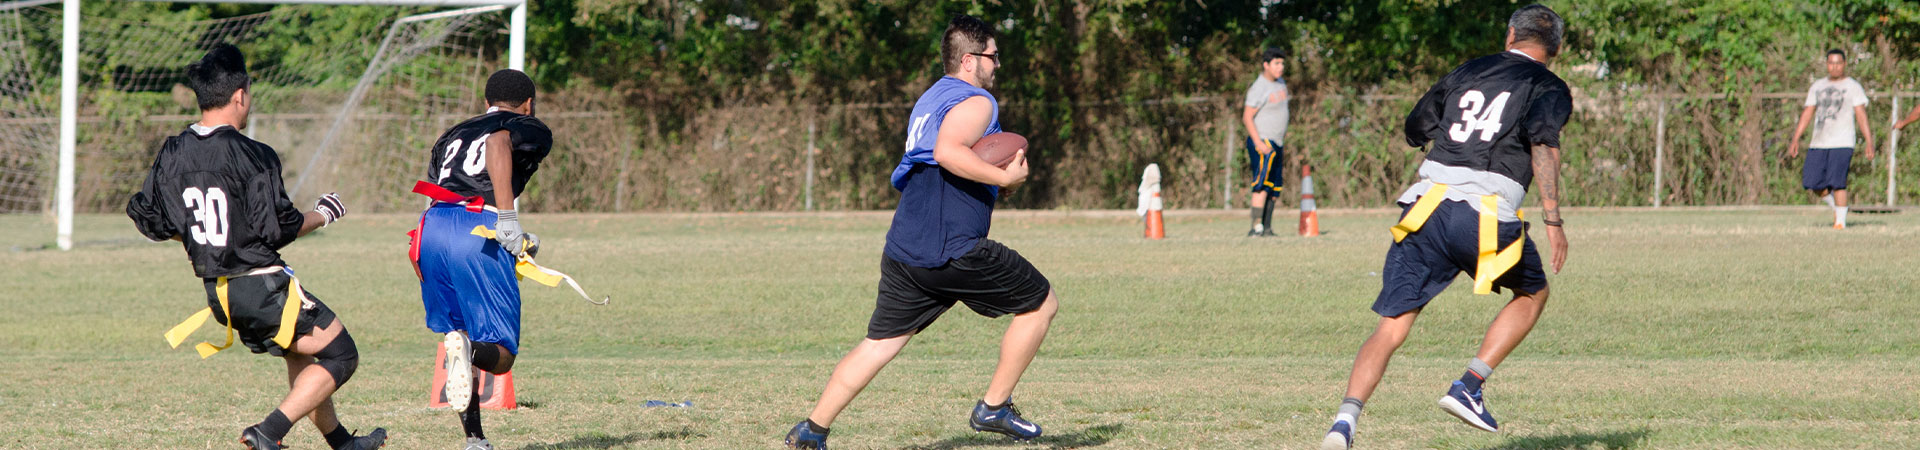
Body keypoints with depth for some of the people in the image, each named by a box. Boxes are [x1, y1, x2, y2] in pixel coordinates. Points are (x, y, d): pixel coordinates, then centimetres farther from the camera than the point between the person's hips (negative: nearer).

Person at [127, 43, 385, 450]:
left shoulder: (173, 154, 2)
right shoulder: (252, 156, -18)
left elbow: (145, 218, 9)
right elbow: (278, 229, -17)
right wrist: (322, 215, 2)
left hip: (217, 292, 8)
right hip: (262, 286, -8)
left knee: (300, 355, 27)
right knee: (340, 356, 2)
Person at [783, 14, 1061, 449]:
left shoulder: (929, 99, 24)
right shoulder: (976, 102, -7)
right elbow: (949, 152, -25)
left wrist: (994, 178, 24)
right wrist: (1004, 177, -19)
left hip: (904, 250, 9)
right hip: (954, 249, -9)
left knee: (879, 343, 11)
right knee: (1041, 303, 6)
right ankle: (994, 406, 8)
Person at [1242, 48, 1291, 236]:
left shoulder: (1280, 83, 14)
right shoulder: (1258, 89, -13)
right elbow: (1247, 118, -16)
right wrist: (1259, 143, -24)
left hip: (1276, 144, 9)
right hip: (1262, 142, -9)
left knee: (1274, 190, 6)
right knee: (1263, 184, -18)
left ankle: (1267, 228, 9)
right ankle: (1257, 227, -24)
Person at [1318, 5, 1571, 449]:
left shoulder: (1467, 72, 22)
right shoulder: (1548, 87, 9)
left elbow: (1416, 128, 28)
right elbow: (1544, 142, -10)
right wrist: (1553, 219, -13)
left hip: (1426, 206, 3)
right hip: (1487, 217, -3)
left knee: (1392, 326, 3)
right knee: (1532, 293, 25)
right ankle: (1468, 387, 10)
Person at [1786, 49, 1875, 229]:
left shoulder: (1853, 87, 4)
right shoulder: (1818, 86, 17)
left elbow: (1861, 115, -4)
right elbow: (1807, 114, 17)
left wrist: (1869, 141, -13)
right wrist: (1795, 140, 10)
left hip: (1842, 144, -5)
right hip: (1818, 144, 5)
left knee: (1837, 183, -13)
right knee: (1812, 183, -1)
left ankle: (1840, 221, -5)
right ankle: (1835, 205, 23)